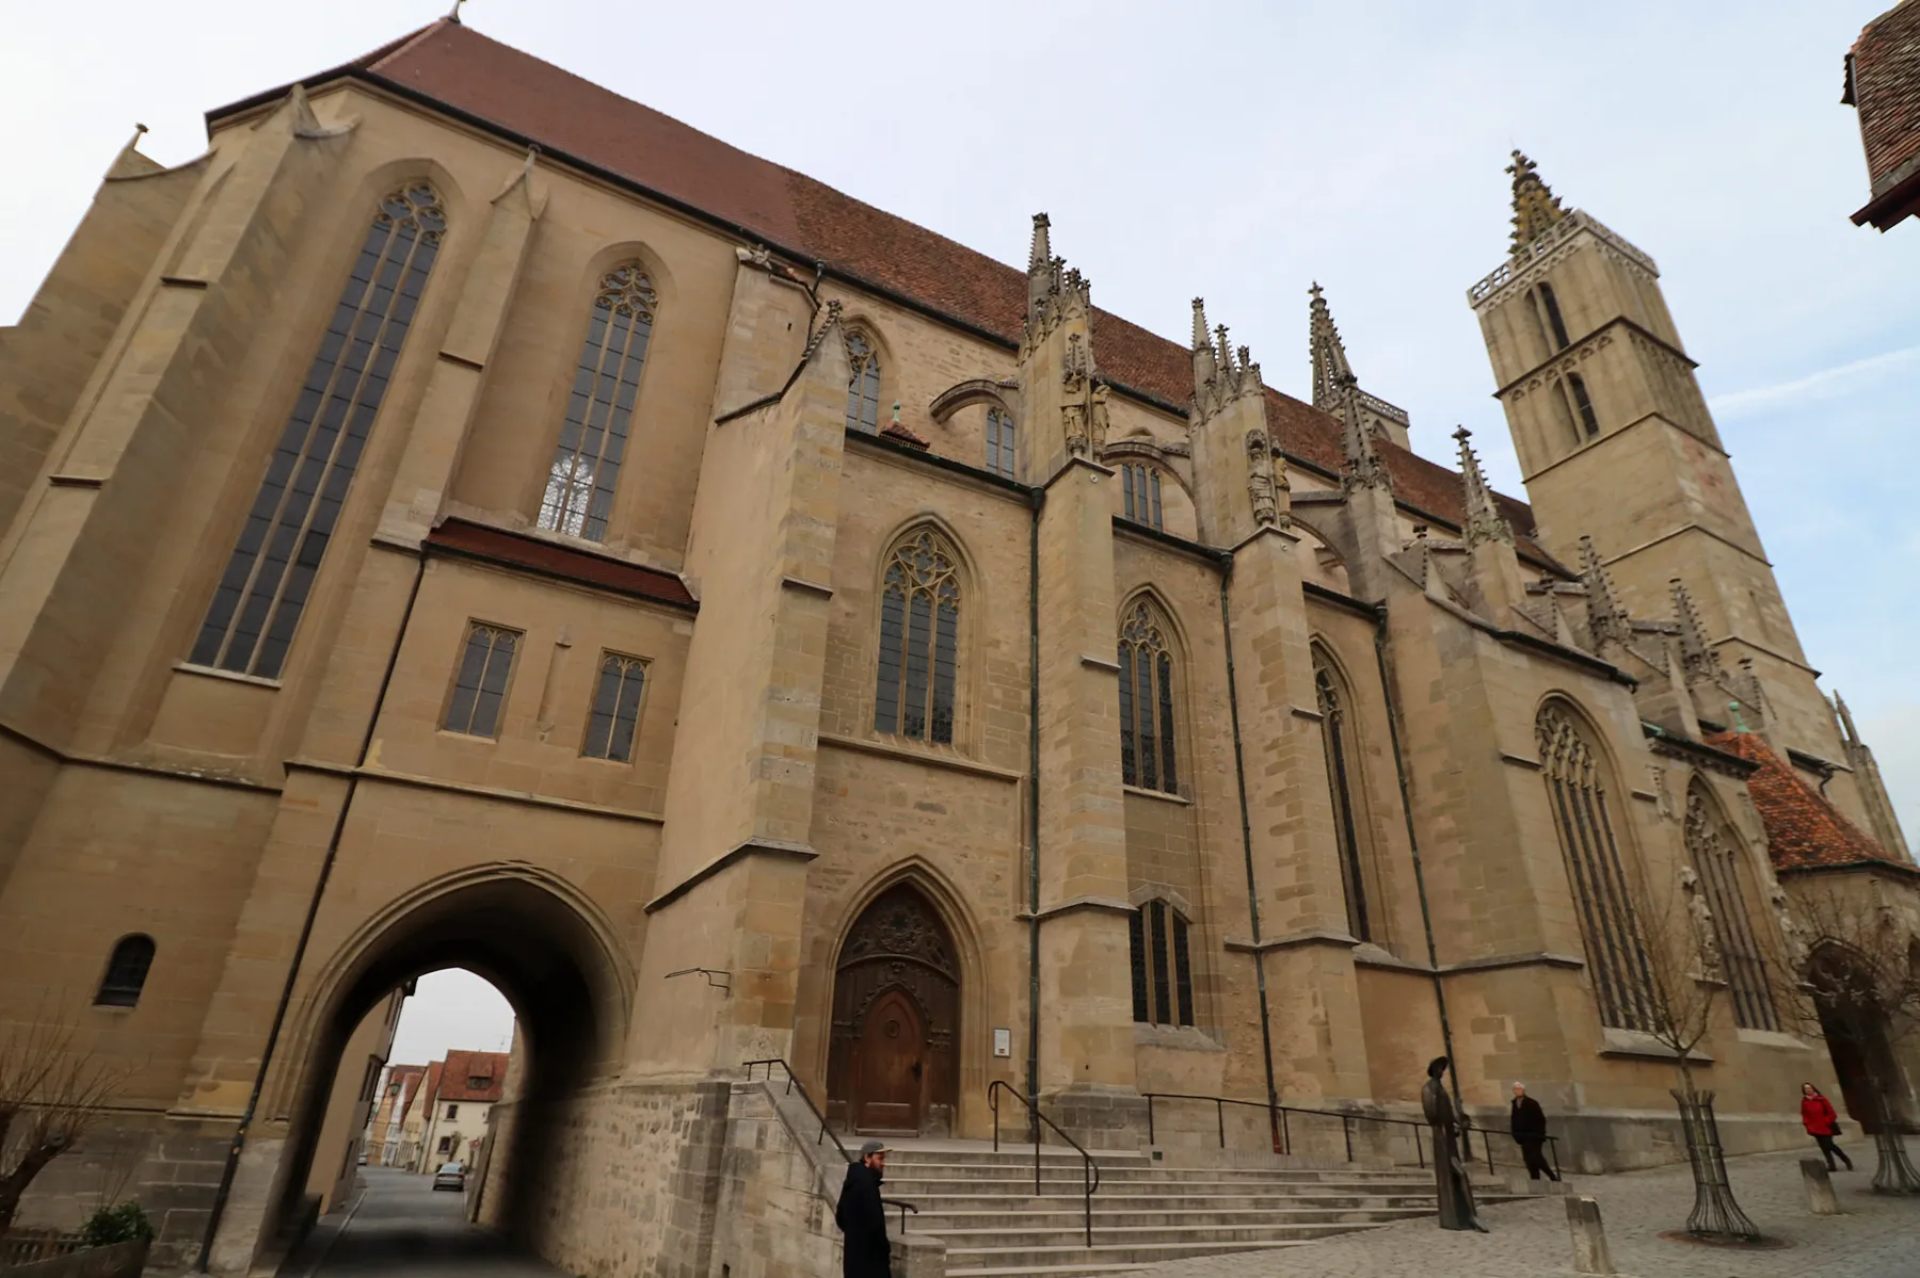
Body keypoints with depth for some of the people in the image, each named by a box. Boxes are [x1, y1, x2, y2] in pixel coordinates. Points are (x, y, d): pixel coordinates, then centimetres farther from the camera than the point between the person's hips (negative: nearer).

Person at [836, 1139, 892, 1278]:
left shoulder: (853, 1180, 13)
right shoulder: (867, 1182, -18)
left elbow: (840, 1216, 21)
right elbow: (874, 1221, -22)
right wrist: (886, 1249, -10)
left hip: (854, 1252, 10)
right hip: (869, 1254, -10)